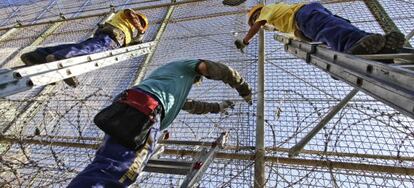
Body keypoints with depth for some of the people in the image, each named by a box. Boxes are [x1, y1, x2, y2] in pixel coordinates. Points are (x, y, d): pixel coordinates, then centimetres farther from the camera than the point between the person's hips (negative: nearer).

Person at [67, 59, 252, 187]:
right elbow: (222, 71, 22)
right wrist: (245, 91, 38)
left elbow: (189, 104, 55)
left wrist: (217, 107, 65)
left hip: (126, 107, 10)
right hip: (144, 107, -10)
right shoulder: (188, 65, 26)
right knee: (111, 169, -22)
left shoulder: (166, 70, 47)